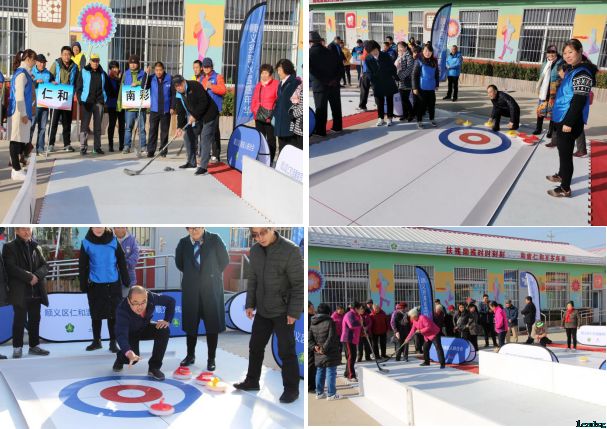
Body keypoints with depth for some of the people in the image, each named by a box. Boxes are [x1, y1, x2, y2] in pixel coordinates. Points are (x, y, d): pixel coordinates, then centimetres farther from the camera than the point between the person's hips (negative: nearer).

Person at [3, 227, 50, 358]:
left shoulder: (36, 247, 15)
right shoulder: (9, 247, 0)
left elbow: (45, 266, 8)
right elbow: (11, 267, -12)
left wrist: (36, 276, -12)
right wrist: (29, 277, -17)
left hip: (36, 291, 5)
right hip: (20, 291, -4)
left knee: (35, 319, 9)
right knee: (20, 319, -4)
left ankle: (34, 345, 18)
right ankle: (17, 348, 4)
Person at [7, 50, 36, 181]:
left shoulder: (24, 73, 16)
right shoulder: (21, 73, -13)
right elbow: (19, 95, -17)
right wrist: (23, 114, -17)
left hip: (22, 112, 9)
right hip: (19, 112, -9)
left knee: (20, 140, 10)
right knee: (16, 140, -6)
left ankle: (16, 168, 15)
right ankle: (17, 171, -4)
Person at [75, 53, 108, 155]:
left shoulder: (102, 73, 12)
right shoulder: (84, 72, 3)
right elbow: (78, 86, 0)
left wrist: (104, 99, 10)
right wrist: (80, 99, -9)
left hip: (99, 102, 3)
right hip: (86, 102, -3)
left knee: (98, 125, 7)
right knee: (84, 124, -3)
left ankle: (97, 147, 12)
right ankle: (83, 147, -1)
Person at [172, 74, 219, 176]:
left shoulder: (195, 86, -20)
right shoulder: (178, 95, 1)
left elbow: (204, 102, -24)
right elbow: (180, 112, -1)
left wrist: (195, 116, -22)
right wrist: (180, 127, -13)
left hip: (208, 115, -8)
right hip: (196, 118, 8)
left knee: (205, 140, -14)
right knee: (188, 136, 11)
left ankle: (203, 167, -15)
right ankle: (191, 162, 25)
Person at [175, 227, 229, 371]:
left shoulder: (214, 240, -7)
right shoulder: (183, 243, -1)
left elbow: (225, 260, 0)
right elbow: (179, 262, 15)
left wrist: (212, 274, 7)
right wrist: (191, 274, 12)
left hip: (212, 288, -2)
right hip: (191, 288, 2)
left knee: (212, 324, 3)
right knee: (190, 323, 10)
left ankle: (211, 359, 14)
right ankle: (190, 355, 26)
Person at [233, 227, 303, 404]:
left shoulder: (291, 250, -19)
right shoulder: (255, 251, 0)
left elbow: (299, 283, -15)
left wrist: (294, 311, -15)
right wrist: (250, 304, 8)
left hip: (283, 312, -6)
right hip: (262, 310, 6)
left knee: (286, 351, 1)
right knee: (255, 346, 15)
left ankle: (291, 389, 15)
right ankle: (252, 381, 32)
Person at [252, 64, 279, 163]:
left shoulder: (276, 84, -5)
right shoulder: (258, 85, 16)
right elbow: (254, 100, 20)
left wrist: (275, 113, -15)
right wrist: (254, 109, 4)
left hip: (270, 117, -6)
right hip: (259, 117, 6)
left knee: (271, 139, -1)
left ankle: (270, 161, 3)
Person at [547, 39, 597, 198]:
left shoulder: (582, 73, -20)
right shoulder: (572, 70, 11)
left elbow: (579, 100, -23)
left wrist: (569, 123, -23)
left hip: (570, 122, -10)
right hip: (562, 119, 10)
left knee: (565, 153, -4)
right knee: (562, 150, 24)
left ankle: (565, 189, 5)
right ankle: (561, 175, 43)